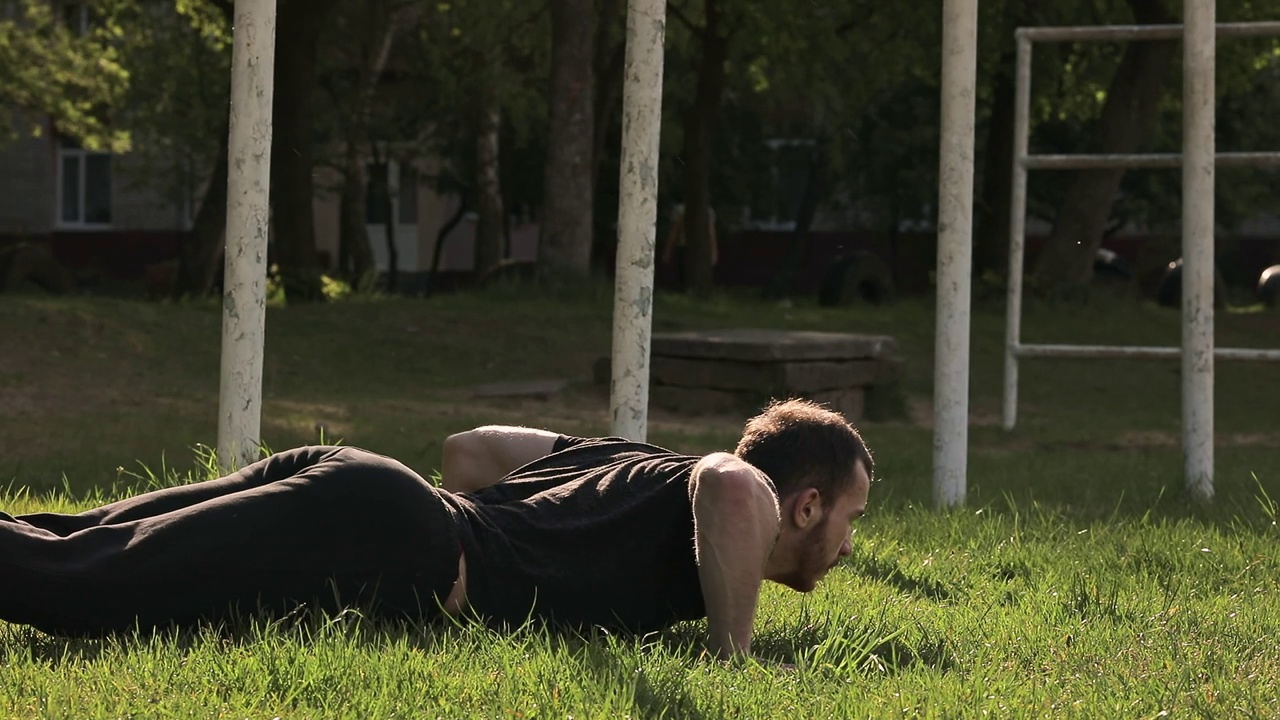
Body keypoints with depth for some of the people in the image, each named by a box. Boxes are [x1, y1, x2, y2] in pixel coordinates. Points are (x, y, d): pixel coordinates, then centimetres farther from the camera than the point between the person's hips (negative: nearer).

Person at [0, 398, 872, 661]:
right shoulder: (734, 493, 2)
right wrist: (732, 651, -15)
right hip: (378, 542, -8)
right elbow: (729, 486, -25)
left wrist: (505, 553, 38)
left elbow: (473, 447, 34)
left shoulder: (643, 469, 26)